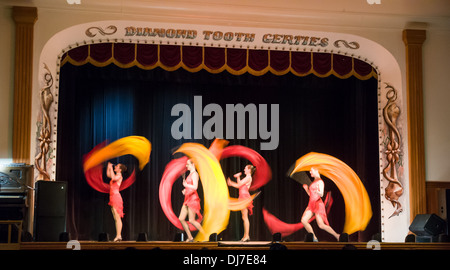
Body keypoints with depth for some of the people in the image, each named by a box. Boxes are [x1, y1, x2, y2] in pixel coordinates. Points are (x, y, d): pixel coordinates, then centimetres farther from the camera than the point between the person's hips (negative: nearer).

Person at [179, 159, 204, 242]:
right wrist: (185, 190, 11)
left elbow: (195, 187, -21)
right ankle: (190, 238, 10)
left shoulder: (194, 174, -10)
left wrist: (186, 185, -11)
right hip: (187, 199, 9)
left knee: (191, 220, -9)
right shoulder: (190, 174, 18)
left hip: (193, 199, -9)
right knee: (181, 219, 4)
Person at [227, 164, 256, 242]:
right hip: (243, 197, 10)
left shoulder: (248, 177, -8)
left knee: (245, 217, -11)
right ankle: (246, 236, 10)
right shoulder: (247, 178, 21)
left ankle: (246, 236, -11)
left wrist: (238, 177, 0)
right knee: (244, 217, 8)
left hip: (245, 197, -10)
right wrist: (231, 183, 19)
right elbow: (239, 186, 22)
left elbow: (239, 184, -12)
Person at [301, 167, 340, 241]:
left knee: (321, 225, -12)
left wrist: (317, 191, -37)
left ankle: (337, 236, 5)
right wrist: (306, 189, 11)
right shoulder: (313, 182, 19)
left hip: (318, 204, -8)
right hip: (311, 204, 8)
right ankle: (314, 238, -1)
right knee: (303, 220, -8)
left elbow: (321, 194, -17)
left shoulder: (320, 181, -7)